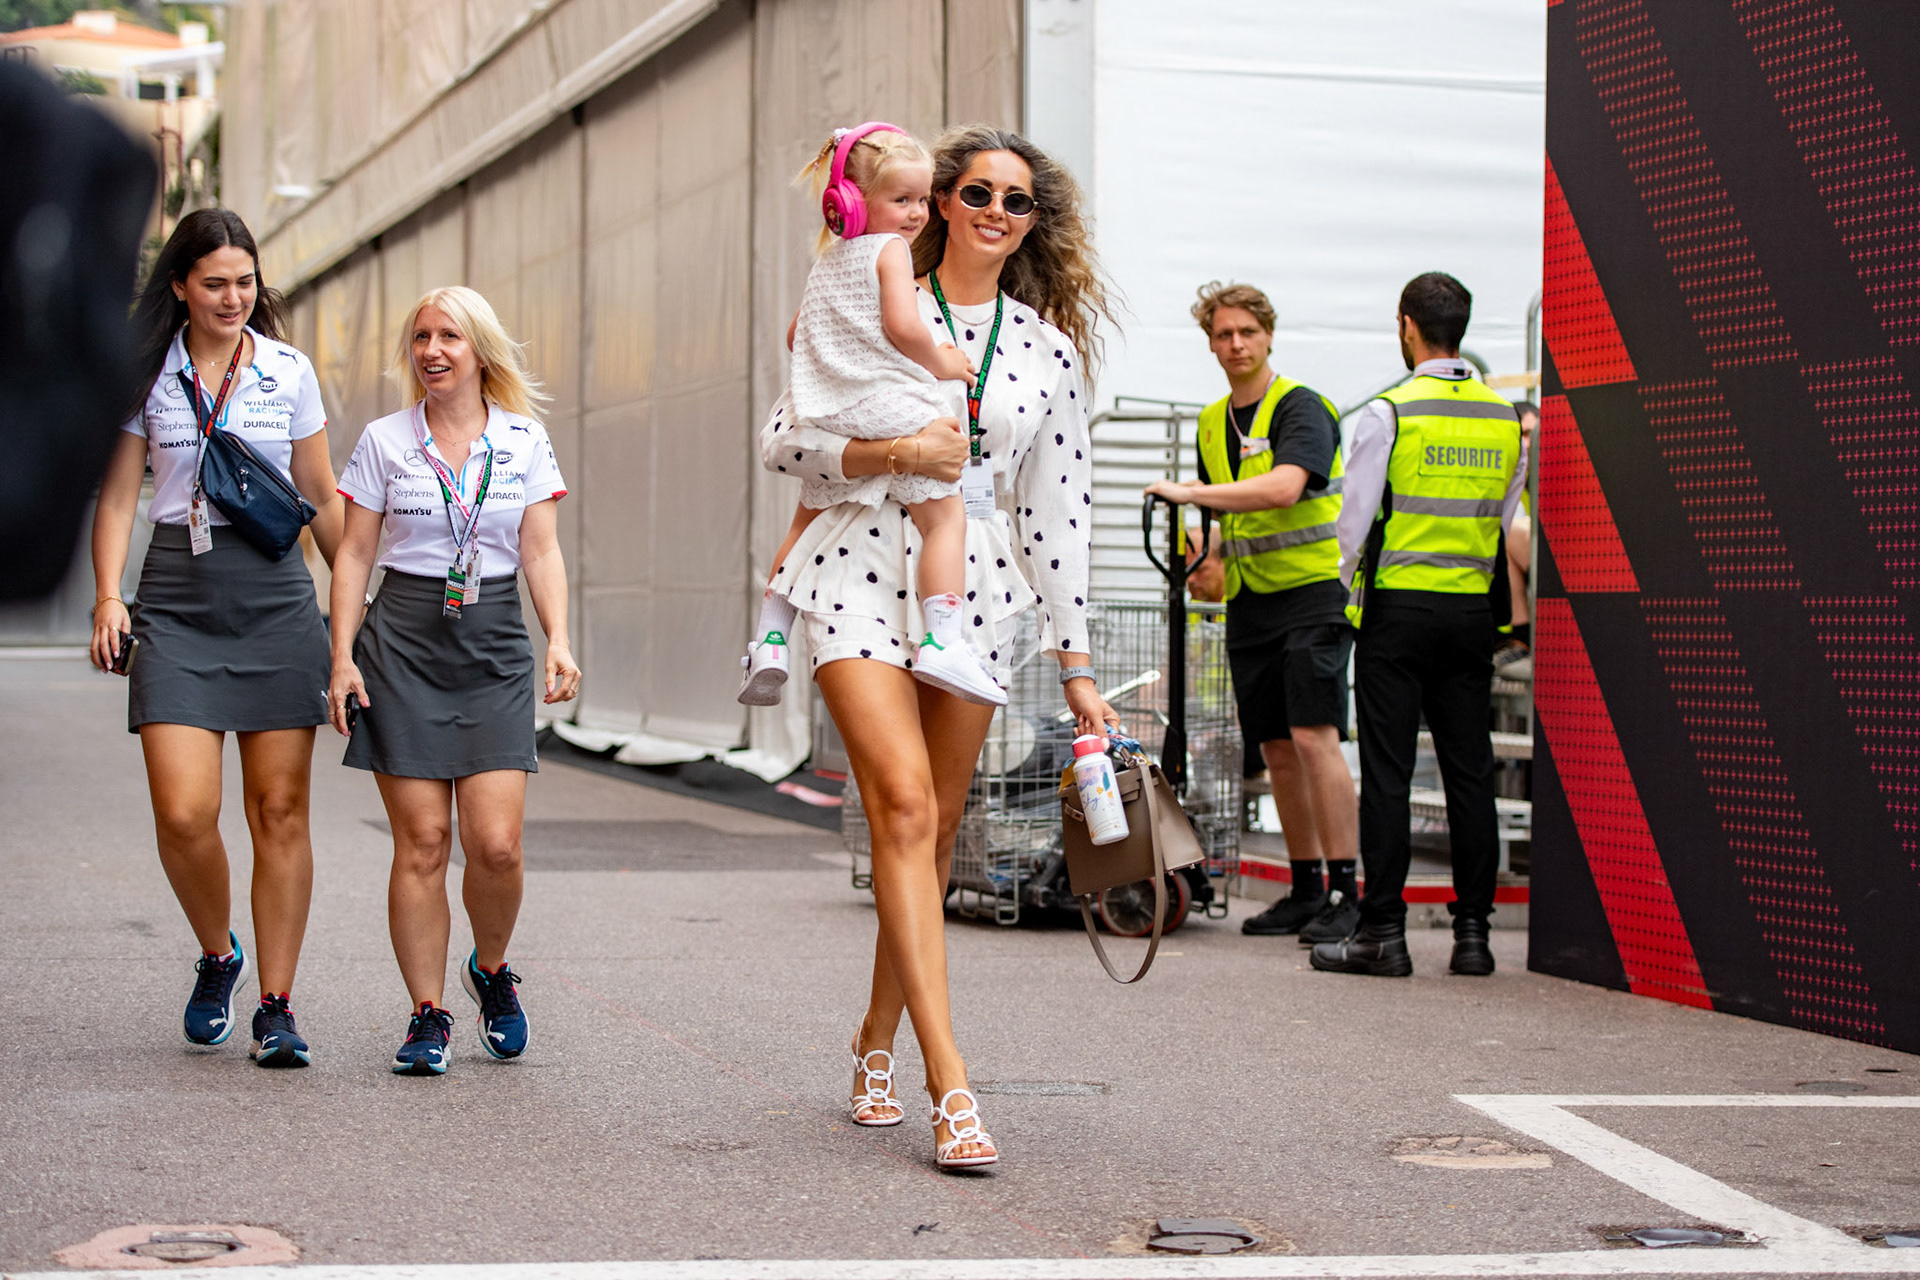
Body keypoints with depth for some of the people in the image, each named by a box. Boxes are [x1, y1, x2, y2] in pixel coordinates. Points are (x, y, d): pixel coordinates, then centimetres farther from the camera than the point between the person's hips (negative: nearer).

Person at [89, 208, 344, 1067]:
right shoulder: (145, 375, 6)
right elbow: (118, 495, 7)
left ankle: (276, 1006, 7)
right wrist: (108, 595, -6)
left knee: (280, 809, -1)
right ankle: (217, 956, 17)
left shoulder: (290, 373, 7)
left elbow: (322, 498, 13)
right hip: (176, 601, 0)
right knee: (183, 812, -11)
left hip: (275, 596, 1)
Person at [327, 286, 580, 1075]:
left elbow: (541, 551, 6)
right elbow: (354, 555, 6)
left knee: (496, 843, -8)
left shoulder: (524, 442, 7)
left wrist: (559, 641, -8)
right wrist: (342, 655, -3)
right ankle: (427, 1014, 5)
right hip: (403, 640, 0)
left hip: (494, 645, 1)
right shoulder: (384, 441, 5)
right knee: (421, 840, -4)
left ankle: (491, 970, 21)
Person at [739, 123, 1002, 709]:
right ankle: (941, 640, -21)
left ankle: (769, 639, 20)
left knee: (807, 520, 23)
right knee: (944, 517, -6)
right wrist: (940, 364, -2)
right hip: (891, 406, -8)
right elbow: (901, 325, -17)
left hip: (829, 418, 8)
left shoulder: (826, 262, 23)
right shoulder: (890, 250, -3)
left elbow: (797, 335, 33)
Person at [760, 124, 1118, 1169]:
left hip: (976, 593, 3)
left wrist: (1075, 667, 10)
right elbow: (781, 439, 1)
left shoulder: (1050, 348, 10)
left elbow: (1056, 516, 11)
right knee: (905, 807, -16)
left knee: (934, 830, 7)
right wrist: (895, 451, -15)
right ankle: (949, 1085, -19)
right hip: (863, 578, -3)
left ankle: (877, 1041, 28)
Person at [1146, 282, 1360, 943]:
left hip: (1313, 591, -7)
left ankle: (1345, 892, -15)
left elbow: (1283, 489, -26)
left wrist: (1188, 492, -22)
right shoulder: (1212, 423, 15)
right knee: (1276, 749, 8)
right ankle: (1305, 889, 16)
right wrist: (1214, 558, 8)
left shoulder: (1302, 408, -9)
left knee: (1314, 736, -16)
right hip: (1250, 604, 8)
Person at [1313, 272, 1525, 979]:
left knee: (1387, 770, -2)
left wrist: (1347, 595, 8)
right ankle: (1472, 932, 9)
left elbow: (1354, 519, -6)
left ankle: (1382, 932, -1)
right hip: (1471, 608, 5)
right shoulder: (1504, 417, 7)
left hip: (1398, 606, -4)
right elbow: (1505, 522, 13)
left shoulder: (1390, 411, -8)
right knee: (1469, 769, 8)